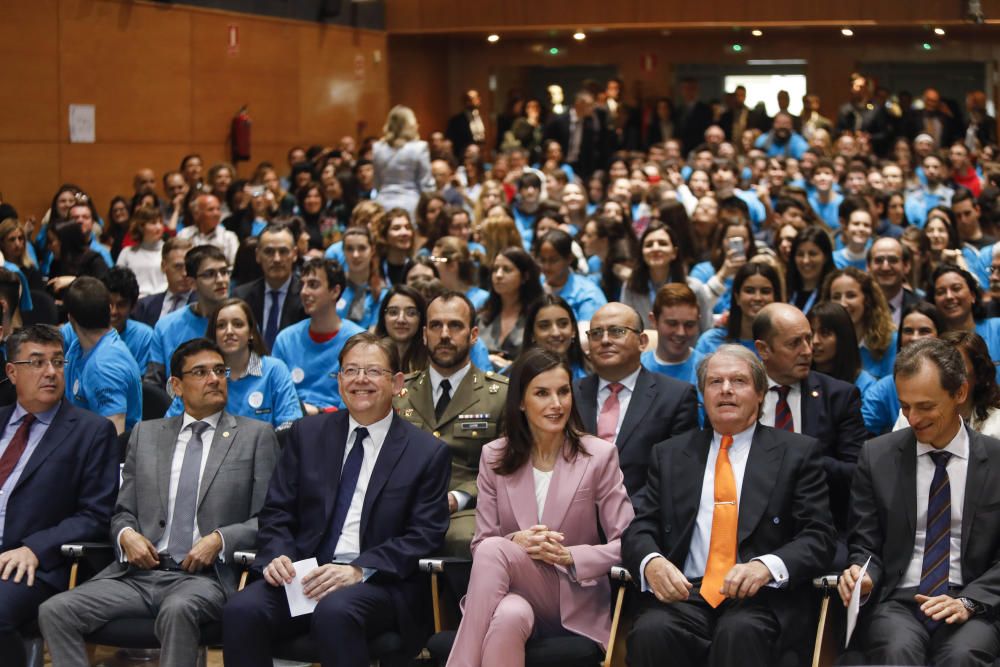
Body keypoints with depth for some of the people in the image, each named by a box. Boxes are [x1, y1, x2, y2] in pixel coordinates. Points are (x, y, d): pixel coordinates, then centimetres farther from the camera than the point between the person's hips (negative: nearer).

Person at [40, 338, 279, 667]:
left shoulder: (256, 436, 8)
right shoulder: (146, 434, 18)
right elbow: (123, 512, 19)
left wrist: (220, 540, -12)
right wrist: (126, 534, -4)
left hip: (206, 575, -4)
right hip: (138, 572, 4)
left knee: (178, 609, -38)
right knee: (54, 611, -19)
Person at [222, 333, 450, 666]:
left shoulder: (428, 452, 5)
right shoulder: (307, 434, 15)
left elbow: (425, 535, -3)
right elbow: (277, 511, 13)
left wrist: (359, 570, -16)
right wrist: (277, 556, -9)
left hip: (379, 581, -3)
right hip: (303, 574, 3)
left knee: (335, 611, -37)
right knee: (242, 611, -27)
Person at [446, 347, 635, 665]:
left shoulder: (599, 455, 0)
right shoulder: (494, 457, 7)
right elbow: (480, 543, 4)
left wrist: (569, 556, -19)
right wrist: (516, 542, -18)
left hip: (575, 600, -2)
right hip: (512, 590, 2)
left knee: (494, 552, -31)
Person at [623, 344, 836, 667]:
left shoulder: (797, 452, 11)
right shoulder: (669, 454, 19)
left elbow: (818, 537, 3)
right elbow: (640, 529, 12)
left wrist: (767, 566, -18)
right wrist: (651, 562, -13)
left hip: (763, 596, -2)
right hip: (684, 594, 2)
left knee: (740, 632, -37)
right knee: (651, 633, -31)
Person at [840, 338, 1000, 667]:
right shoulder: (877, 457, 7)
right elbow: (865, 544, 10)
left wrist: (968, 602, -12)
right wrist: (864, 575, -12)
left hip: (973, 607, 0)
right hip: (895, 601, 0)